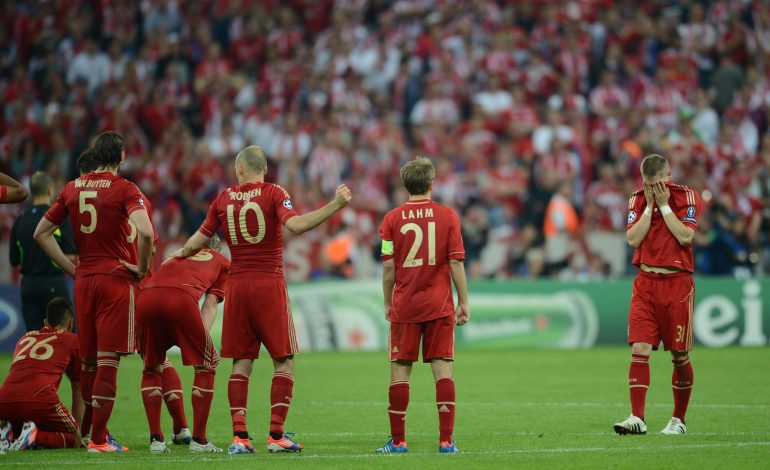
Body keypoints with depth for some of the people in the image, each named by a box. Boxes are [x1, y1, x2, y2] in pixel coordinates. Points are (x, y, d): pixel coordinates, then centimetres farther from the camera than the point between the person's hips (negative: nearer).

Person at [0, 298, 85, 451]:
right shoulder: (73, 341, 20)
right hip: (40, 398, -5)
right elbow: (78, 389, 26)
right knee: (73, 438, 13)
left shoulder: (24, 339, 33)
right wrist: (76, 429, 35)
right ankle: (37, 437, -16)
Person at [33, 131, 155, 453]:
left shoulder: (72, 189, 10)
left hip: (83, 281, 5)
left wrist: (71, 268, 13)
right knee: (108, 361, -5)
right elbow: (145, 232, -23)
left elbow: (41, 233, 14)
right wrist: (143, 267, -8)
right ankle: (98, 439, -6)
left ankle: (94, 430, 21)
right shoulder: (124, 189, -7)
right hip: (116, 280, -5)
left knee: (88, 360, 13)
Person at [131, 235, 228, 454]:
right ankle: (199, 440, 10)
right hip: (182, 297, -4)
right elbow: (210, 304, 16)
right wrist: (203, 337, 6)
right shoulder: (223, 262, 30)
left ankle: (156, 439, 15)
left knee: (152, 368, 23)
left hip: (146, 297, 4)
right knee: (206, 364, 14)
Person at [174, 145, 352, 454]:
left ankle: (239, 437, -3)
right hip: (270, 284, -3)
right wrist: (335, 205, -20)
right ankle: (276, 435, -5)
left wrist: (179, 255, 33)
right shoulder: (274, 194, -4)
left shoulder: (224, 199, 6)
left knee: (241, 363, 6)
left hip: (237, 286, 3)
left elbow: (198, 241, 12)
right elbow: (295, 225, -20)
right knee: (284, 361, 2)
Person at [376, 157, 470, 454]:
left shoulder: (392, 219, 0)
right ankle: (446, 440, -4)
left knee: (400, 370, 4)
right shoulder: (447, 216, 0)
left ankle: (398, 441, 4)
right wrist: (463, 303, 4)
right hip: (439, 305, 0)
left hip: (404, 306, 0)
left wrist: (388, 303, 10)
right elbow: (456, 263, -2)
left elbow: (388, 266, -1)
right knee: (443, 368, 1)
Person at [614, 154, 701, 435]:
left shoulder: (687, 196, -1)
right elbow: (633, 239, -4)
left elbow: (685, 236, -14)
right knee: (640, 349, -11)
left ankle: (678, 420, 16)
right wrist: (649, 205, -7)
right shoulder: (637, 199, 8)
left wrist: (664, 205, -11)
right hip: (645, 282, 2)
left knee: (679, 355, 2)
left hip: (677, 282, -2)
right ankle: (637, 418, -14)